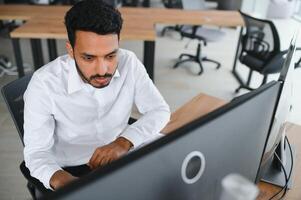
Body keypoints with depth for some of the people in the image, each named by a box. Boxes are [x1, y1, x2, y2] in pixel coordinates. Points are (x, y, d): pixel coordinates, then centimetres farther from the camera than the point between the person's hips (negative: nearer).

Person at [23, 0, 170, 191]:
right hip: (71, 170, -1)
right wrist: (60, 180, -39)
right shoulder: (44, 84, -24)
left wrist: (125, 140, -29)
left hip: (118, 154, 2)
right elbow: (36, 152, -17)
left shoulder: (129, 62, -16)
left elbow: (160, 110, -11)